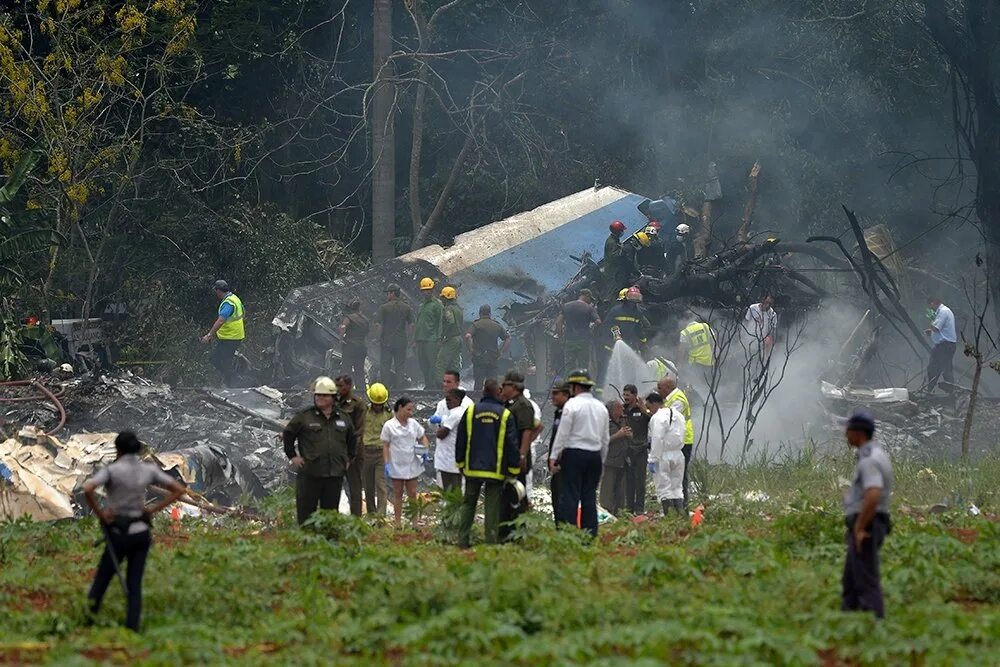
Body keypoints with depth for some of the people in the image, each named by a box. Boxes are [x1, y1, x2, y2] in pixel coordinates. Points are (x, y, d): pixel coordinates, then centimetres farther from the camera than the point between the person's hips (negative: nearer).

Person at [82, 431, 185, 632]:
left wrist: (100, 513, -14)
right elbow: (179, 489, 4)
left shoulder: (112, 470, -12)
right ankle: (132, 629, 1)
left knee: (103, 578, 12)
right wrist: (153, 509, 4)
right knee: (134, 585, 6)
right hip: (141, 532, 4)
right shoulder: (149, 470, 1)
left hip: (120, 534, -4)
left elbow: (87, 489, -28)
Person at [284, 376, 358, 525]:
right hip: (310, 474, -3)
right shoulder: (304, 417, -1)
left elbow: (352, 439, 26)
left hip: (335, 474, 3)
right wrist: (292, 456, 2)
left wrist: (349, 458, 19)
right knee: (306, 511, -3)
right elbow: (288, 434, 8)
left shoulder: (343, 419, 11)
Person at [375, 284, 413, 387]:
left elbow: (378, 325, -9)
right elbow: (411, 325, 3)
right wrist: (408, 340, 11)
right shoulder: (407, 308, 5)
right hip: (402, 342, 3)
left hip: (386, 343, -3)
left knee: (385, 367, 3)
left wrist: (378, 338, 0)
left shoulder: (383, 307, -5)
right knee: (400, 367, 6)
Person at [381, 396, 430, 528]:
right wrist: (386, 464, -11)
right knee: (397, 494, 7)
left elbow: (422, 438, 14)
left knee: (412, 494, 6)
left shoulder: (413, 423, 4)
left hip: (412, 465, 3)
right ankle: (398, 522, 13)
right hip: (396, 466, -3)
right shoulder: (389, 426, -8)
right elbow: (385, 446, -5)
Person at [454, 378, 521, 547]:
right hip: (496, 470, -2)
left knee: (468, 504, 12)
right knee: (492, 507, 2)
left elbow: (460, 440, 6)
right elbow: (512, 445, -4)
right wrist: (514, 469, 4)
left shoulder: (470, 411, 0)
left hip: (472, 468, 2)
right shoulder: (505, 415, -5)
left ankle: (463, 541, 8)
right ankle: (491, 542, -1)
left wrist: (460, 463, 17)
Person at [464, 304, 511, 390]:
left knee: (478, 383, -1)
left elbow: (468, 336, -19)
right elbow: (508, 339, 9)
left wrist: (471, 350, -9)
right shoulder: (497, 326, 8)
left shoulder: (476, 324, -3)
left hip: (479, 359, -3)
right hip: (493, 360, 3)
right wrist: (501, 352, 10)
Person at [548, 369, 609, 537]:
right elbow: (605, 438, 15)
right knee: (589, 496, 8)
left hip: (574, 454, -6)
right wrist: (601, 460, 23)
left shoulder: (572, 405, -7)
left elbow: (563, 433, -10)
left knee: (569, 496, -6)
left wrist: (554, 457, -7)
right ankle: (590, 534, 5)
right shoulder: (601, 408, 12)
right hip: (595, 455, 6)